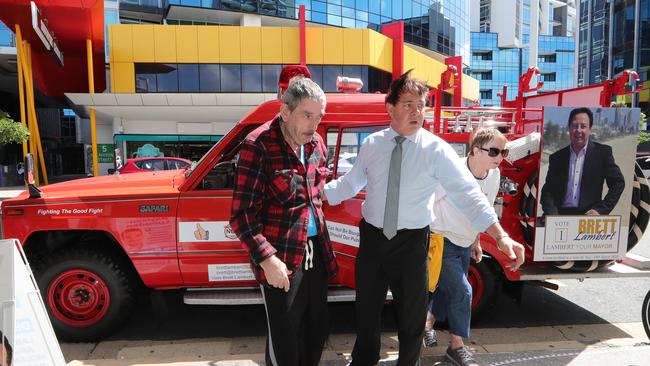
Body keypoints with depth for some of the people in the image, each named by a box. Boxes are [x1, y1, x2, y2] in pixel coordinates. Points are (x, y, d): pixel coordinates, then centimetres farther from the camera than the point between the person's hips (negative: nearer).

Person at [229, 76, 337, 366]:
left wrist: (320, 236, 15)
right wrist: (266, 259, -23)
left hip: (315, 250, 7)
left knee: (318, 328, 18)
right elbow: (241, 214, -17)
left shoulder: (317, 144, 6)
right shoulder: (258, 146, -15)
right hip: (281, 257, -6)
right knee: (284, 337, 7)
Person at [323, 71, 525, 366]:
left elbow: (468, 194, -18)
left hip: (412, 241, -2)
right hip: (372, 237, 3)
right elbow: (350, 183, 8)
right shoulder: (371, 145, -3)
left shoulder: (437, 150, -13)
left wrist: (501, 236, -26)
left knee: (411, 312, 16)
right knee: (367, 307, 18)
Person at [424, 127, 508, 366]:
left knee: (447, 289, 16)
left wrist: (476, 242, 16)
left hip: (465, 244, 7)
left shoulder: (494, 176, -4)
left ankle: (427, 324, 42)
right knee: (462, 291, -7)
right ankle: (457, 346, 12)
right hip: (442, 242, -7)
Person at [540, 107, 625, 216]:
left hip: (588, 215, -1)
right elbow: (547, 191, 9)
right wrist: (552, 214, -8)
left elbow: (618, 183, 6)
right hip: (560, 215, 1)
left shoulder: (602, 152, 7)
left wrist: (600, 210, -5)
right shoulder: (557, 158, 11)